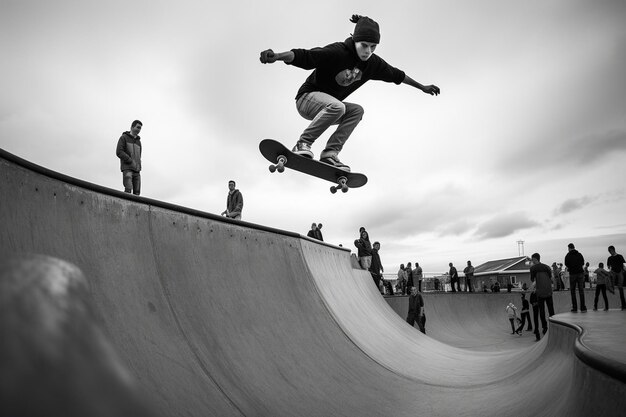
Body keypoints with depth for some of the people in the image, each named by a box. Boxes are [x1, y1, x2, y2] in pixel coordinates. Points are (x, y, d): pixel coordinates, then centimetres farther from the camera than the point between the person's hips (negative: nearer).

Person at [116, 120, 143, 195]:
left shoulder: (138, 141, 22)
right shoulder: (123, 137, 5)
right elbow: (119, 152, -7)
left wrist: (139, 167, 4)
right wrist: (131, 161, -14)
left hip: (136, 170, 5)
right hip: (127, 168, -5)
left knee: (137, 192, -4)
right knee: (128, 190, -21)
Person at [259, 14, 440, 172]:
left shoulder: (373, 63, -3)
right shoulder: (337, 52, -23)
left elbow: (396, 75, 12)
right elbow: (304, 56, -31)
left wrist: (422, 87, 21)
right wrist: (276, 56, -46)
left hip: (329, 106, 7)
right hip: (307, 98, -7)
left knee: (357, 110, -17)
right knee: (336, 106, -35)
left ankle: (330, 153, -21)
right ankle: (303, 144, -26)